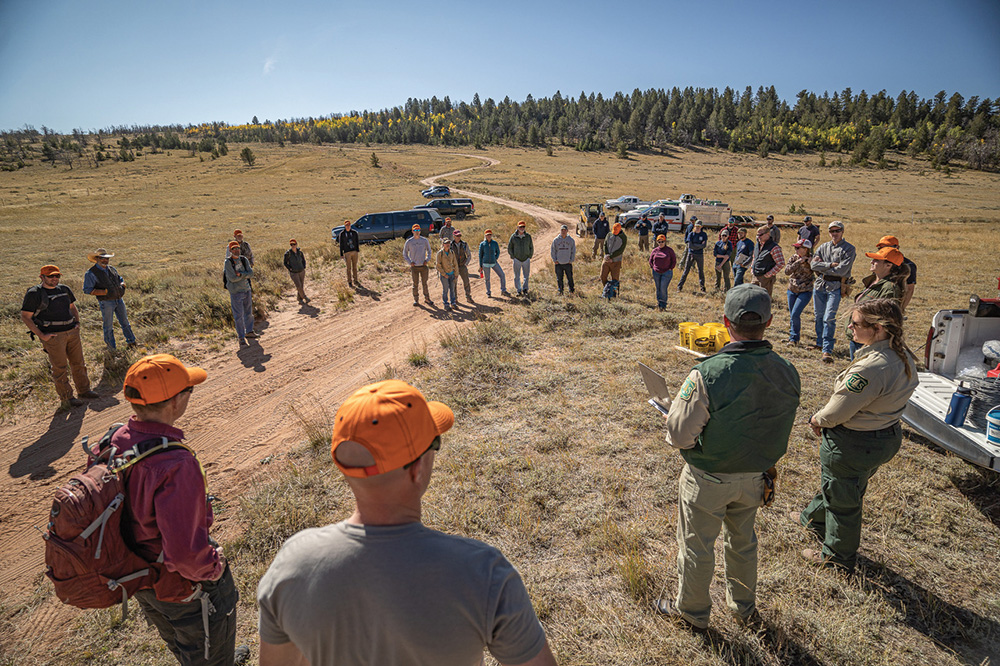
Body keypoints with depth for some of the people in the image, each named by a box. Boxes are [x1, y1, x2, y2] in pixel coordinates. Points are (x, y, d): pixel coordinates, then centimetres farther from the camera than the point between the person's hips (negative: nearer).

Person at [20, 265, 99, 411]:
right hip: (53, 336, -6)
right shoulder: (34, 293, -7)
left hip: (72, 332, 6)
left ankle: (83, 390, 27)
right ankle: (66, 398, 10)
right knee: (59, 367, 1)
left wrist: (77, 323, 11)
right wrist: (41, 336, -12)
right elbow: (25, 317, -7)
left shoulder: (64, 289, 10)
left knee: (78, 363, 13)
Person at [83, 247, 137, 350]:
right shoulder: (91, 273, -9)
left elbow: (120, 279, 25)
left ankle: (131, 341, 30)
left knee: (125, 322, 15)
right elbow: (87, 289, -13)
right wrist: (105, 292, -22)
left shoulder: (111, 269, 10)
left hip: (119, 300, 5)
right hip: (106, 302, -5)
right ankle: (112, 348, 18)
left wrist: (122, 285, 2)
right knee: (108, 326, 6)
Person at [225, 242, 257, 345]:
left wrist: (240, 274, -18)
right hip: (235, 292, -6)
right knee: (239, 315, -4)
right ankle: (241, 338, 2)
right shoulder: (228, 262, -12)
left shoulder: (244, 260, 4)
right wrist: (245, 275, -8)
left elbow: (251, 273, -4)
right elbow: (232, 278, -19)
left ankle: (249, 332, 34)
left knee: (249, 312, 16)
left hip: (246, 290, 6)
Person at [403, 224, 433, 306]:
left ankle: (427, 298, 20)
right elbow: (405, 254, 6)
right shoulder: (409, 242, -3)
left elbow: (429, 251, 14)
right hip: (414, 266, -1)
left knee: (425, 283, 10)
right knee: (415, 284, 4)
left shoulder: (425, 240, 1)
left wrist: (427, 260, 0)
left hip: (423, 266, 1)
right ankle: (416, 300, 13)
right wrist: (410, 262, -6)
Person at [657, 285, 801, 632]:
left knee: (696, 547, 18)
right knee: (743, 541, 29)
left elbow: (679, 435, -23)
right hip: (755, 476, 5)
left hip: (707, 479, -5)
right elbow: (781, 431, 1)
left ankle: (691, 613, 40)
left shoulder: (707, 375, -32)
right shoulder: (788, 373, -14)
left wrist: (673, 416, -2)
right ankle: (744, 605, 51)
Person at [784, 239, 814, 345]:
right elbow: (787, 271, -10)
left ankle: (794, 339, -1)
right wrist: (798, 262, -20)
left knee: (795, 315, -13)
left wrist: (808, 261, -22)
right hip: (792, 290, 5)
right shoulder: (794, 258, 0)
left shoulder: (811, 259, -8)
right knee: (792, 315, 13)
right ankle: (792, 335, 30)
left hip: (805, 292, -4)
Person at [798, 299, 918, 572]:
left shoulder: (870, 368, -35)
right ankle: (815, 518, 56)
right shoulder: (903, 356, -4)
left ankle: (838, 555, 36)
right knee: (835, 483, 31)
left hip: (852, 444, -9)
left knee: (843, 500, 14)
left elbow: (838, 411, -26)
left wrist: (818, 419, -4)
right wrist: (826, 417, 4)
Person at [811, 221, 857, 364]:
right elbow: (813, 265, -2)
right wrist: (830, 265, -12)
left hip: (835, 287, -5)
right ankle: (820, 343, 30)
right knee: (819, 316, 14)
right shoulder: (823, 247, 10)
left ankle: (827, 350, -11)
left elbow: (842, 270, -14)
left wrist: (822, 266, -7)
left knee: (829, 318, -12)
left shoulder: (849, 249, -2)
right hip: (819, 285, 5)